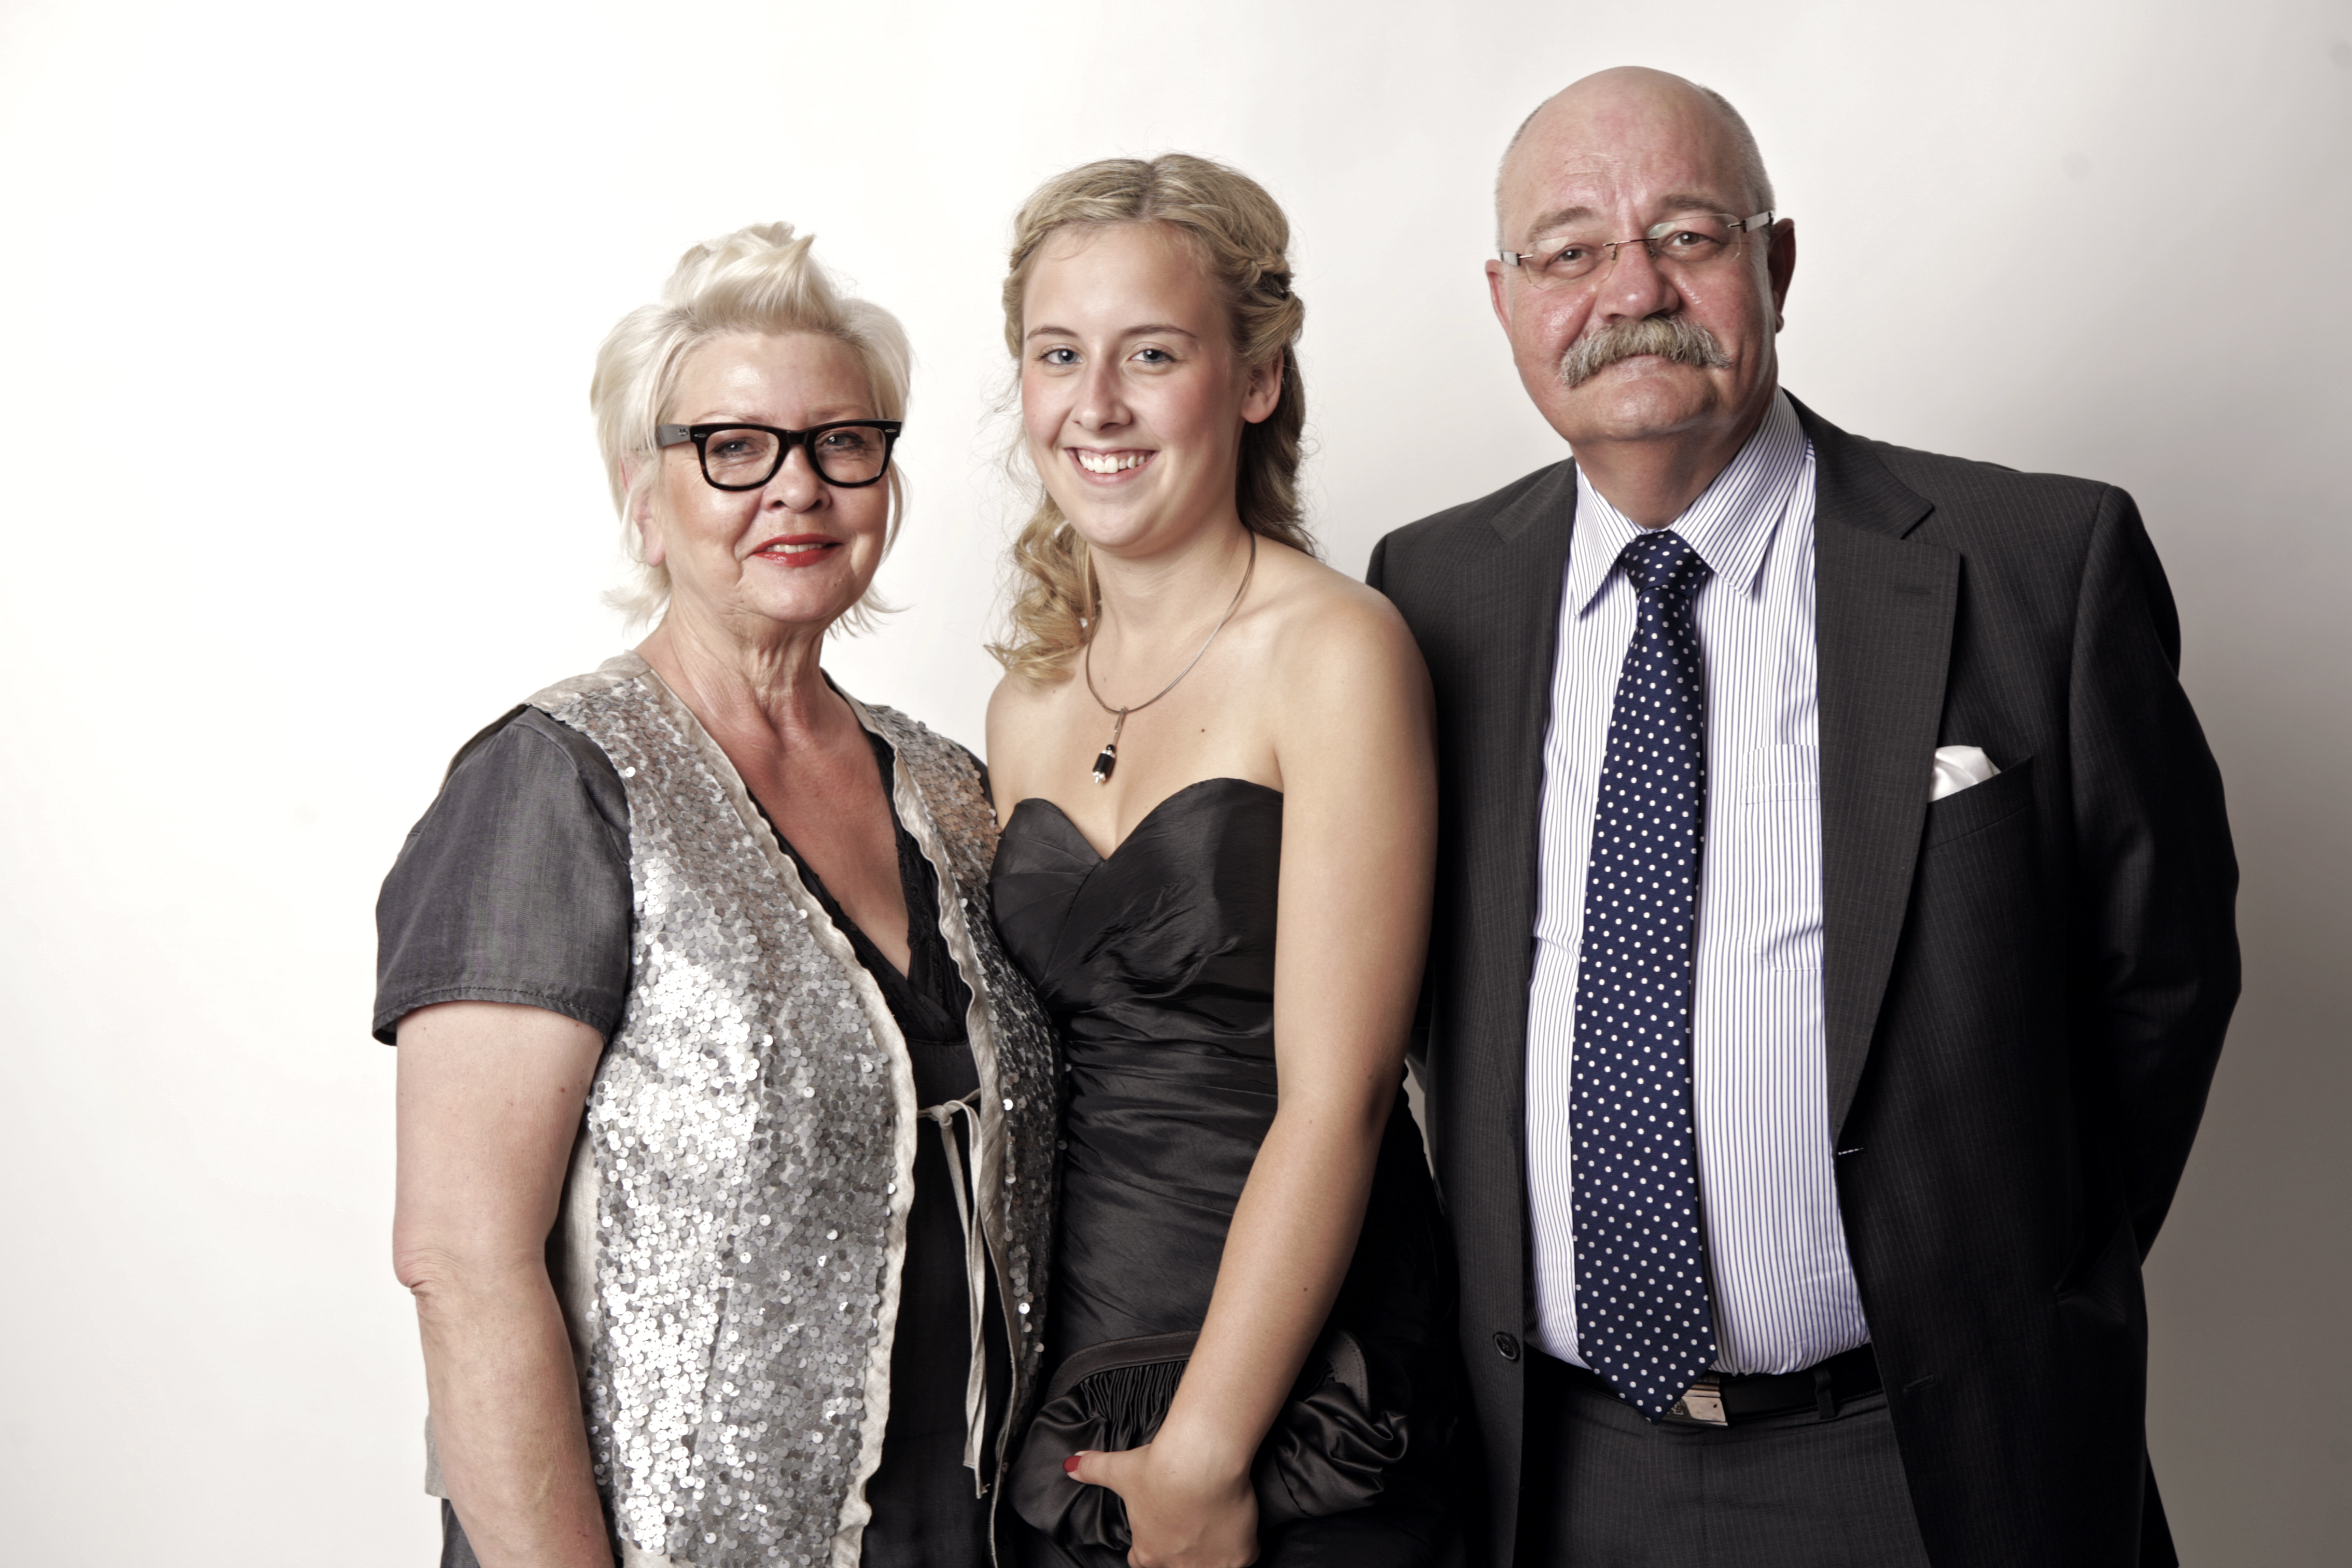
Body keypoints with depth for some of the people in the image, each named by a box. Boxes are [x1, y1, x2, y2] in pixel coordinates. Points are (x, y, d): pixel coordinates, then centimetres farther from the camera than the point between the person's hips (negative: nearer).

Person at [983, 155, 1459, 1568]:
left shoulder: (1336, 652, -12)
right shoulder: (1031, 707, 6)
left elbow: (1335, 1098, -16)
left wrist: (1202, 1454, -15)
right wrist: (1036, 1415, 4)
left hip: (1286, 1395, -5)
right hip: (1064, 1386, 5)